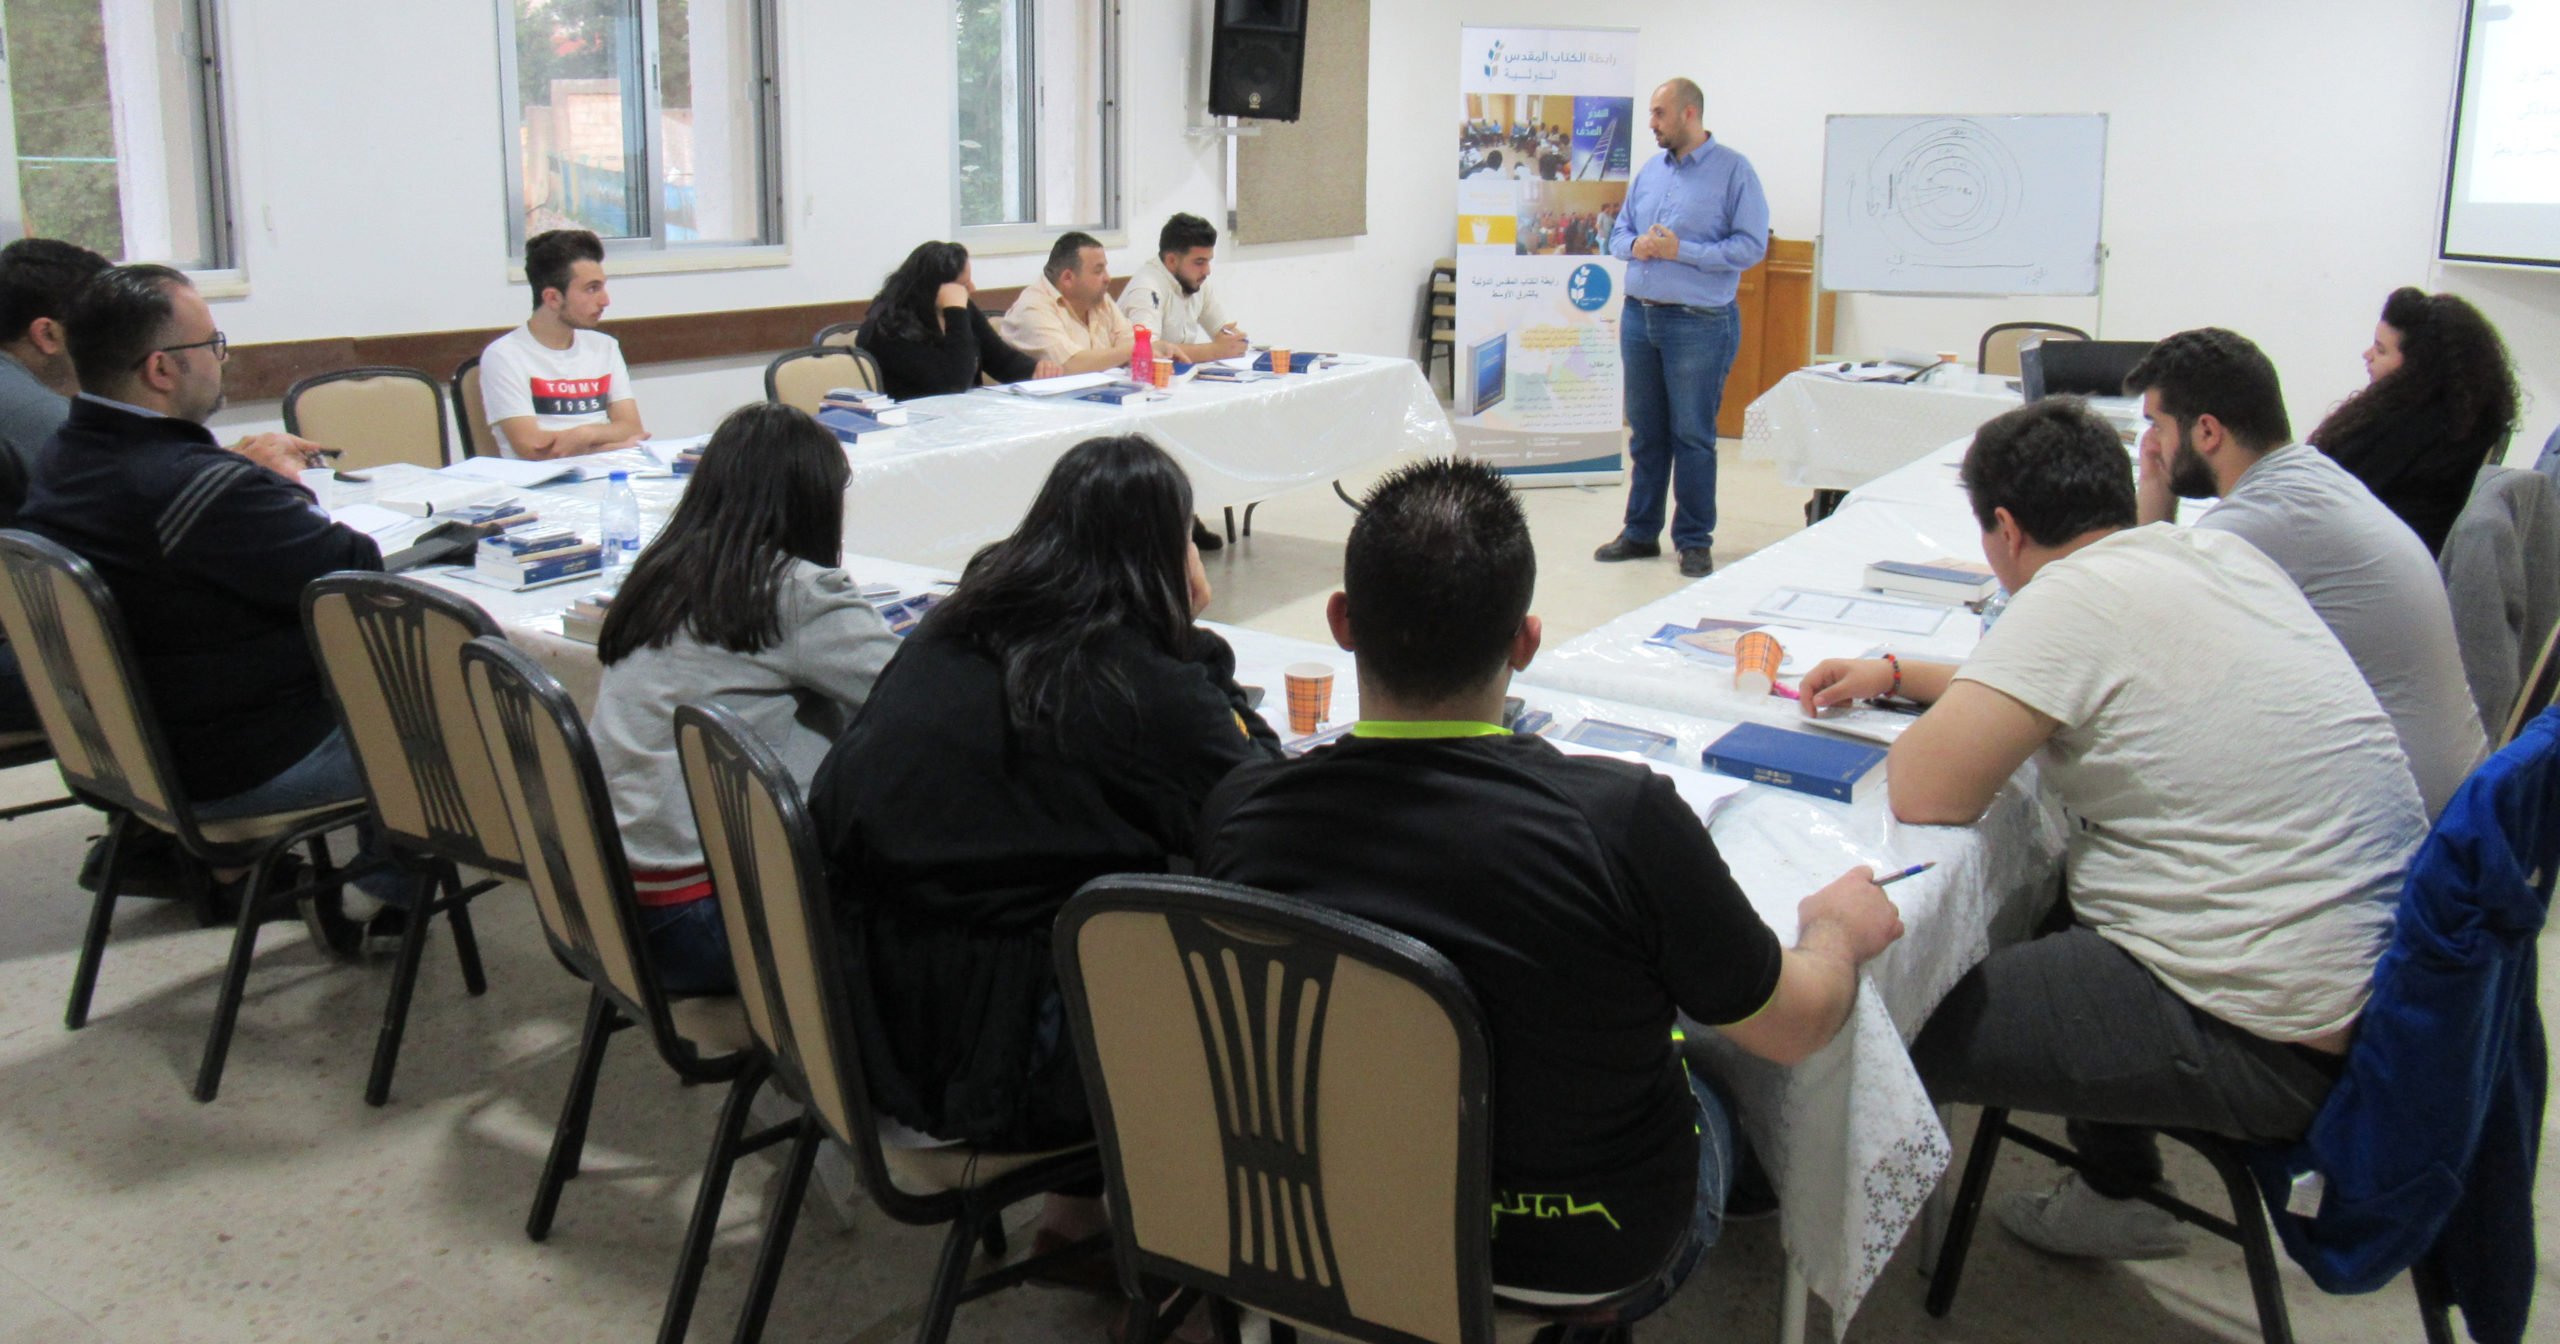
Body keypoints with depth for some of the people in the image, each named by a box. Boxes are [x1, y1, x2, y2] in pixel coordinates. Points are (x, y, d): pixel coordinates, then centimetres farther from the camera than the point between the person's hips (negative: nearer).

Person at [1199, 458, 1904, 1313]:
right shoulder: (1622, 823, -32)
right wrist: (1838, 929, 10)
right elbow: (1792, 1028, -14)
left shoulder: (1236, 817, -22)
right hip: (1587, 1255, -3)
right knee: (1713, 1109, 32)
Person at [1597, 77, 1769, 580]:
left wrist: (1681, 250, -18)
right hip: (1639, 316, 6)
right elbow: (1618, 231, 19)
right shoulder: (1649, 172, 13)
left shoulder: (1733, 170, -5)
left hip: (1699, 323, -6)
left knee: (1692, 435, 0)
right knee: (1645, 431, 12)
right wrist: (1635, 245, -5)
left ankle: (1695, 540, 10)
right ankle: (1641, 532, 22)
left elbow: (1751, 246, -12)